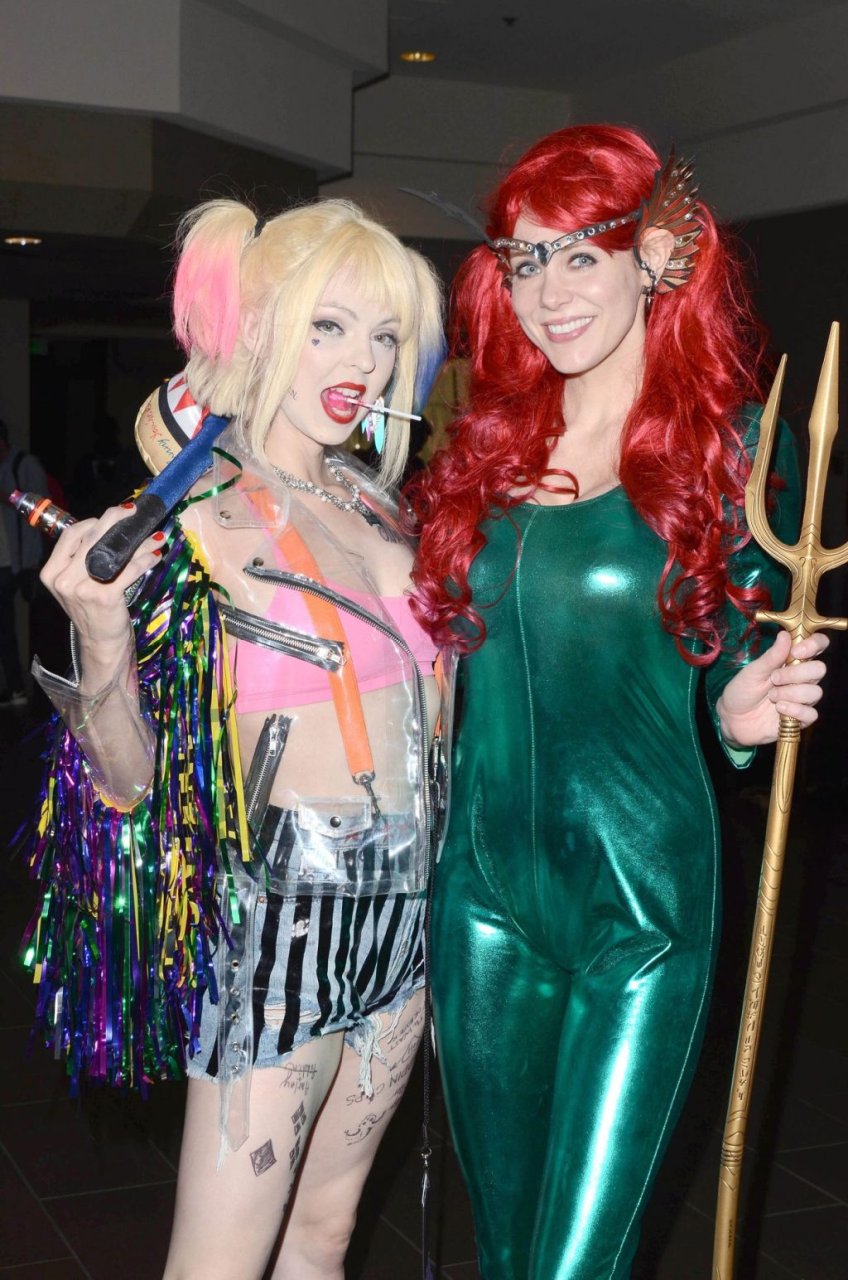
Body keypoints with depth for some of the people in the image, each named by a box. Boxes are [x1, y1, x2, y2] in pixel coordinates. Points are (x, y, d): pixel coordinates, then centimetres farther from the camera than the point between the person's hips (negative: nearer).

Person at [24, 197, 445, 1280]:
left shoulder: (373, 500, 7)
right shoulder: (189, 518, -12)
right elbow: (127, 781, -13)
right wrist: (100, 639, -27)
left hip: (401, 903, 7)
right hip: (279, 913, -6)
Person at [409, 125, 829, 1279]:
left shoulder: (732, 446, -4)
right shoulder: (486, 444, 6)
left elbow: (733, 666, 2)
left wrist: (744, 715, -16)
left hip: (644, 893, -4)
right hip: (486, 881, 4)